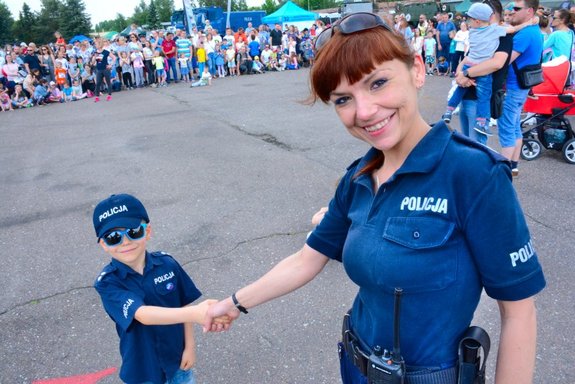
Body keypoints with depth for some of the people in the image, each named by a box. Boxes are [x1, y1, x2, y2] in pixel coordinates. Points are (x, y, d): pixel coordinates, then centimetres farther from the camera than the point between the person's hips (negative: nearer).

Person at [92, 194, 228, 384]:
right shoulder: (108, 282, -23)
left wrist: (190, 346, -3)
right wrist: (195, 314, -51)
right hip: (143, 368, -1)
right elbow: (143, 315, -38)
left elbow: (183, 306, -2)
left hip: (178, 356, 2)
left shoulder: (167, 264, -14)